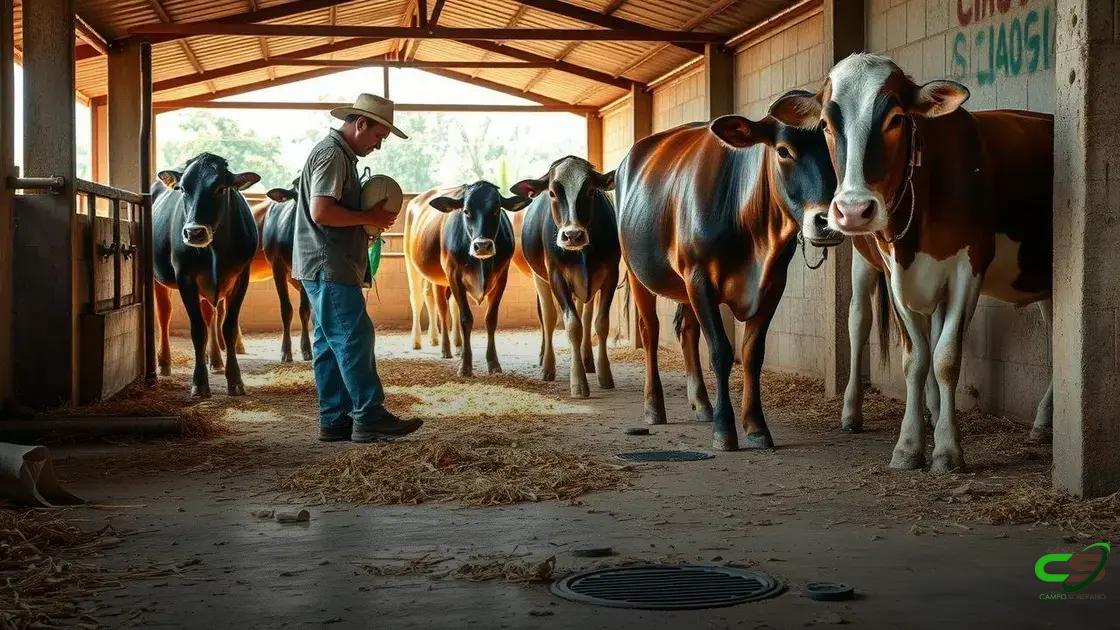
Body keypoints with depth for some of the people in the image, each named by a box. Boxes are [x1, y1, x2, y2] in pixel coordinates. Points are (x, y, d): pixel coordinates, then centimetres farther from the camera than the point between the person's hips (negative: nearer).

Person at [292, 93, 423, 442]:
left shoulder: (342, 155, 21)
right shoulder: (331, 154, -12)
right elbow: (321, 212, -22)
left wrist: (367, 226, 11)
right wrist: (368, 218, -13)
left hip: (328, 268, 11)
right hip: (329, 268, -11)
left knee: (331, 343, 10)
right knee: (354, 338, -10)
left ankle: (335, 420, 12)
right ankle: (369, 417, -10)